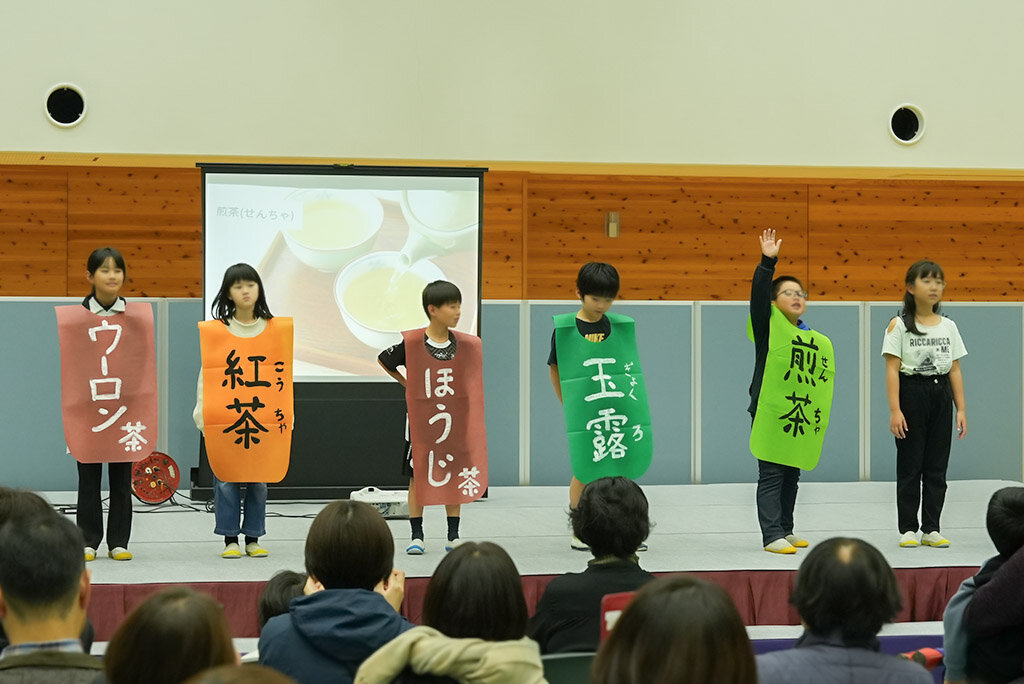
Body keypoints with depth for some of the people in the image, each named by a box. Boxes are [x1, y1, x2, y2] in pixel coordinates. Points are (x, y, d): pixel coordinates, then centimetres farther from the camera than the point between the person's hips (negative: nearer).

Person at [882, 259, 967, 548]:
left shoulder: (948, 326, 8)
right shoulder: (899, 326, -4)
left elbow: (955, 370, 9)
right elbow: (892, 369, -9)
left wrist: (961, 408, 3)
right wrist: (894, 410, -16)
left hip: (940, 396, 4)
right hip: (911, 392, -4)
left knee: (937, 466, 5)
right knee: (910, 465, 0)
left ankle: (931, 529, 11)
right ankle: (908, 529, 7)